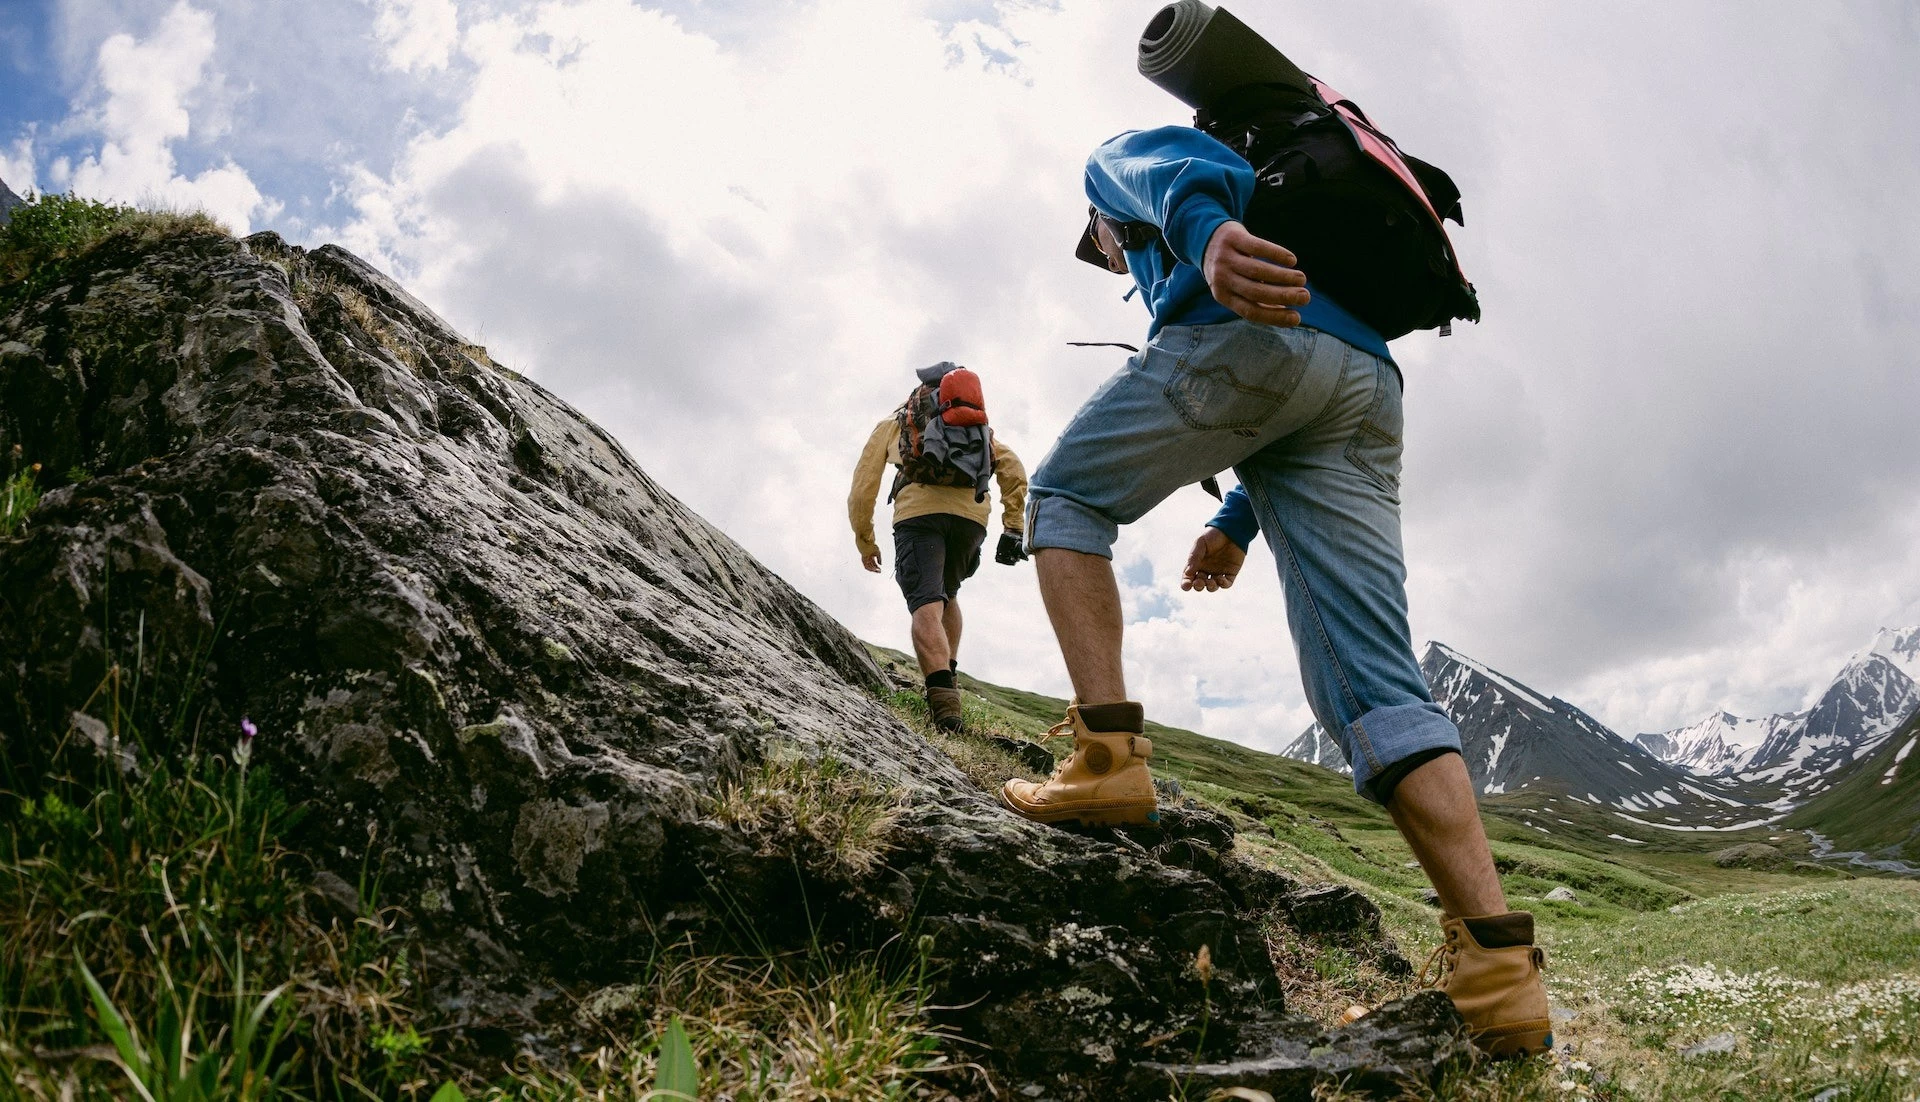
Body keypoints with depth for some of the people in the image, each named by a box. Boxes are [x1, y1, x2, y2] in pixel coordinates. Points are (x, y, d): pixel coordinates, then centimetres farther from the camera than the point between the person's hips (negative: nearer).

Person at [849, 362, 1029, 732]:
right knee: (947, 596, 27)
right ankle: (948, 678, 16)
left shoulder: (892, 423, 27)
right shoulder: (978, 424, 32)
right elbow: (1014, 469, 14)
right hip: (972, 513, 3)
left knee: (927, 607, -14)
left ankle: (943, 701, -33)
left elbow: (864, 485, 18)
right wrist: (1013, 527, 12)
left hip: (918, 510, -3)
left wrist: (865, 541, 26)